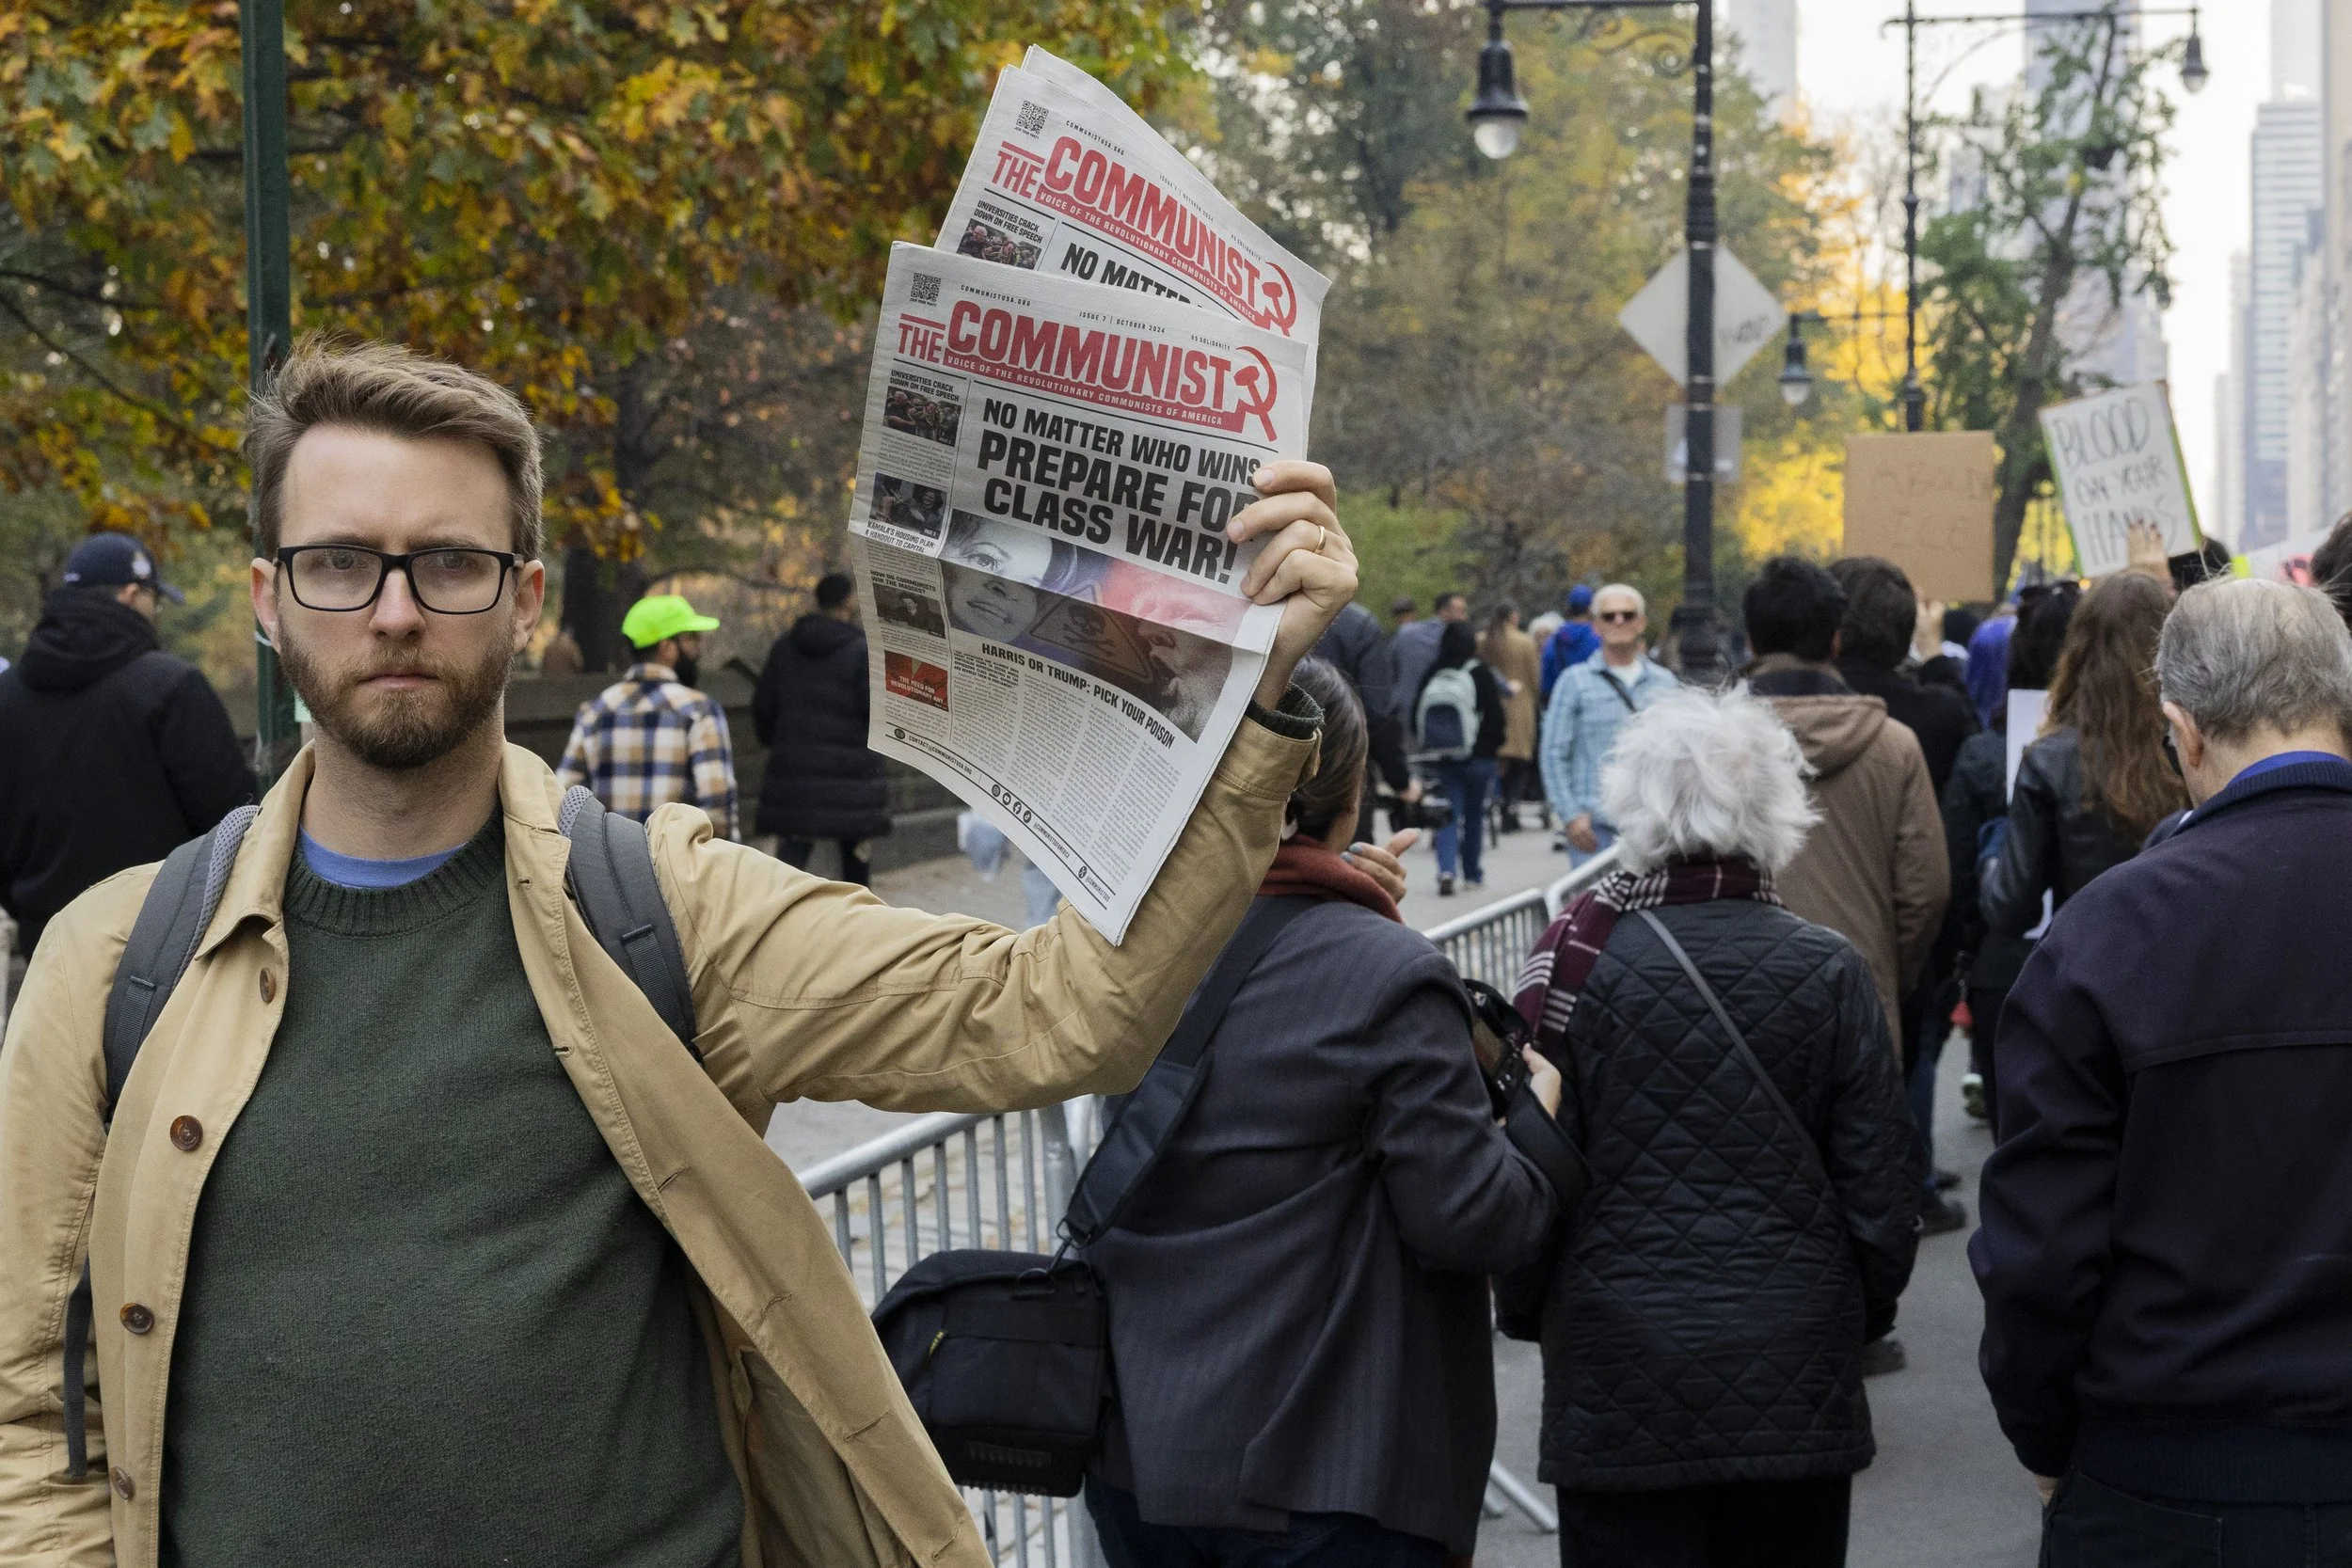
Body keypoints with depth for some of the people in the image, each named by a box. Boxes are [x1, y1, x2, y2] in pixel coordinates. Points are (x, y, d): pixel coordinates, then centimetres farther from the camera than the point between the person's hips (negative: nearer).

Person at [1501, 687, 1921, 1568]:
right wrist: (1864, 1314, 17)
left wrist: (1525, 1309, 14)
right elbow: (1881, 1183, 0)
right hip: (1795, 1381, 1)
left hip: (1619, 1373, -1)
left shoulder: (1578, 960, -8)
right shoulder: (1826, 974, -4)